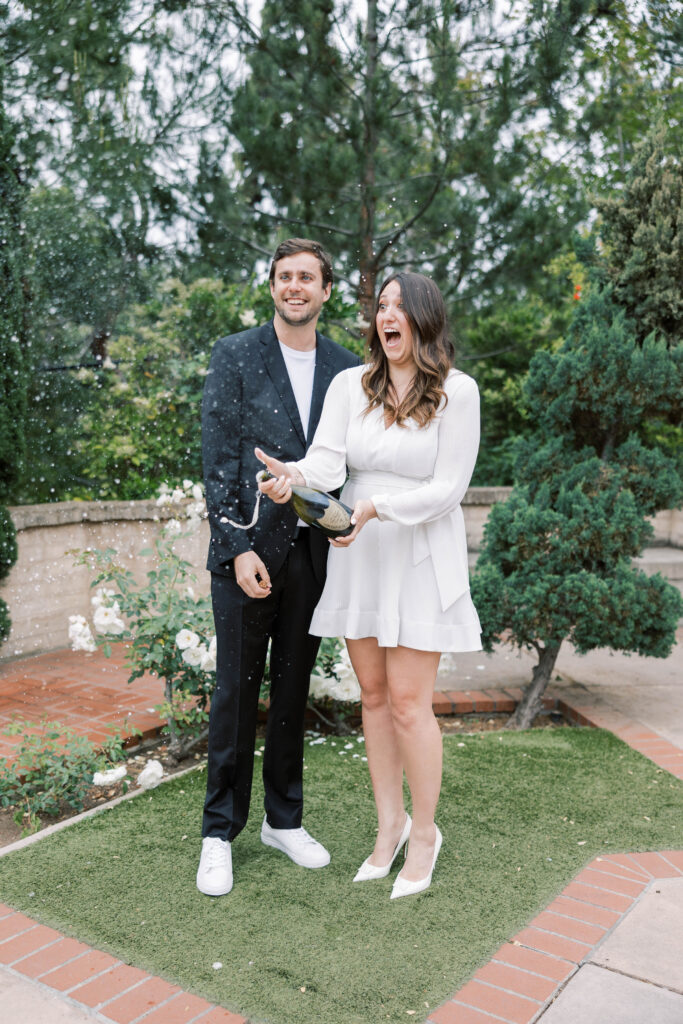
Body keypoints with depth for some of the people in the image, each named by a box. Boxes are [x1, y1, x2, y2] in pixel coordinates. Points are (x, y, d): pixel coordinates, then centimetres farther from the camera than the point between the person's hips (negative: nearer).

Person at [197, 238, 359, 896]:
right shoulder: (234, 355, 0)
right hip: (247, 548, -3)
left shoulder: (345, 368, 9)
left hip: (313, 552, 3)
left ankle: (283, 819, 30)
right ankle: (219, 834, 21)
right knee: (236, 691, 4)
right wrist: (238, 547, -13)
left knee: (294, 689, 14)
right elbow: (217, 459, -6)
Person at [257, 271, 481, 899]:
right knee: (374, 695, 12)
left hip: (421, 558, -4)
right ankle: (390, 824, 30)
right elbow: (327, 462, -9)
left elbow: (448, 488, -12)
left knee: (408, 702, -2)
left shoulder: (457, 392, -8)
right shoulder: (350, 386, 3)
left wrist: (374, 507, -24)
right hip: (358, 554, 4)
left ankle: (425, 834, 21)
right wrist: (294, 475, -32)